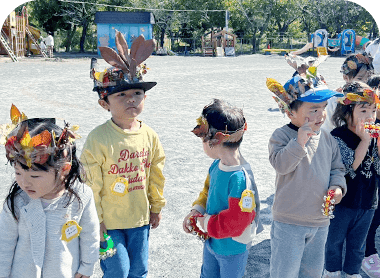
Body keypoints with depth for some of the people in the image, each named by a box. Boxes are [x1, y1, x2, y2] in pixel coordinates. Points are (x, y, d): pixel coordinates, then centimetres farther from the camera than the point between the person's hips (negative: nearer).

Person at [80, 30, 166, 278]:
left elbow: (156, 174, 8)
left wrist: (157, 207, 14)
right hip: (109, 220, -4)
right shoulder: (98, 139, -18)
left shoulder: (149, 135, -4)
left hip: (140, 217, 4)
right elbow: (90, 184, -13)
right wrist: (95, 220, -9)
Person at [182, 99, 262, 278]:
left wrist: (208, 223, -19)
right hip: (211, 241, 8)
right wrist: (196, 210, -5)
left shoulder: (240, 177, -32)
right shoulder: (216, 166, -6)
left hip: (232, 250, -7)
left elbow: (237, 220, -31)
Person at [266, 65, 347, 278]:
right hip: (289, 222, -5)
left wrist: (337, 186, -8)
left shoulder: (327, 139, 2)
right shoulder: (282, 136, -15)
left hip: (320, 221, 6)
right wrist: (300, 141, -36)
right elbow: (281, 165, -28)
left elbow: (337, 167, 11)